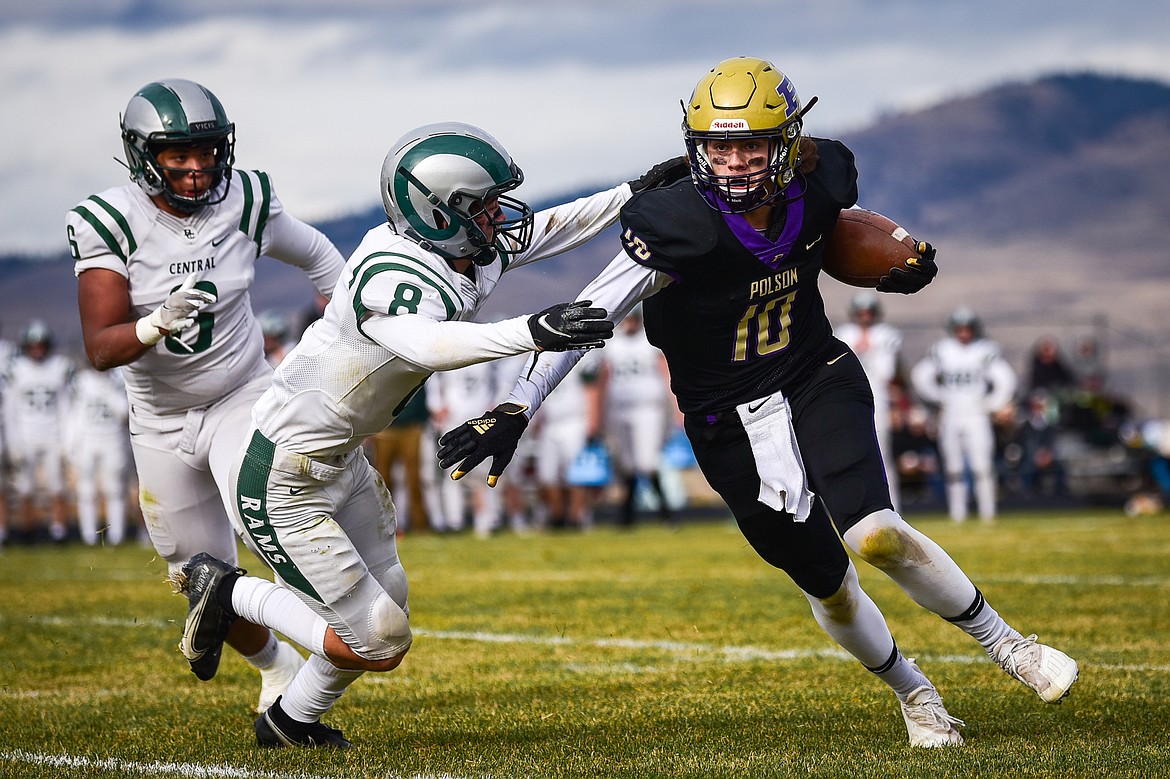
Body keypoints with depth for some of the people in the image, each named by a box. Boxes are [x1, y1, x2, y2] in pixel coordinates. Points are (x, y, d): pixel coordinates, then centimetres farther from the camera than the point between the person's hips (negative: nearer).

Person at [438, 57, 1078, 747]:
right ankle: (913, 693, 31)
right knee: (828, 588, 6)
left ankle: (1004, 642, 0)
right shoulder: (682, 225, -25)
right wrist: (516, 411, -30)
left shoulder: (819, 183, -11)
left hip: (818, 379, 1)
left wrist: (898, 262, -3)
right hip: (730, 421, -1)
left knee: (875, 535, -21)